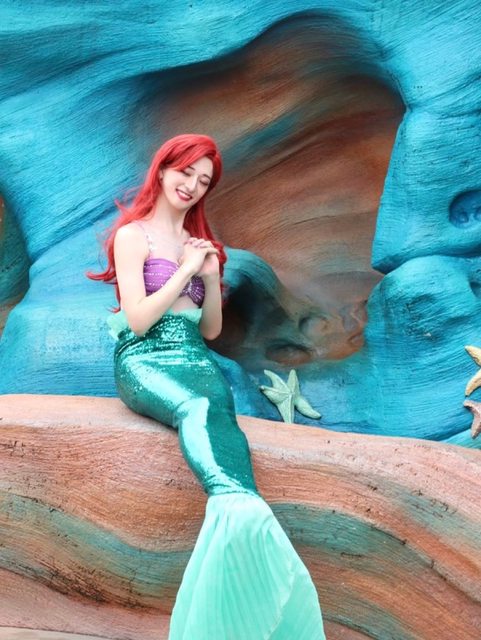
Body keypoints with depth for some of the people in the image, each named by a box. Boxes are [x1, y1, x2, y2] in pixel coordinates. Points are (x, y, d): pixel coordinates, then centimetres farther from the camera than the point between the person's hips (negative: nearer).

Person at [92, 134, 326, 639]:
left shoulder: (200, 242, 23)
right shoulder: (133, 234, 5)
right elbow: (138, 321, -5)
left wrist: (212, 277, 5)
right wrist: (186, 270, -3)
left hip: (195, 359, 5)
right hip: (143, 360, -4)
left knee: (216, 409, -32)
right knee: (195, 407, -37)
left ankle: (233, 506, -56)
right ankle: (238, 503, -62)